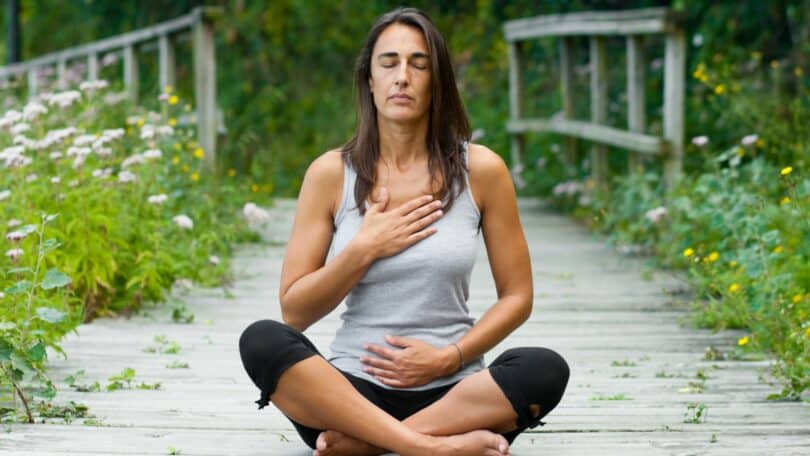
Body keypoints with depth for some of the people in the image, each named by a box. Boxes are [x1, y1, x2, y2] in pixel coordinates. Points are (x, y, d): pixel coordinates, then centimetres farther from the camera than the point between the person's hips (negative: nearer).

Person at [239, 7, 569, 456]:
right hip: (353, 389, 0)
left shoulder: (481, 170, 2)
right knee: (262, 340, -29)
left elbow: (517, 297, 6)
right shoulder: (331, 173, 2)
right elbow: (294, 311, 2)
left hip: (450, 392, 0)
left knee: (545, 369, -30)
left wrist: (448, 358, -8)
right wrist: (364, 250, -11)